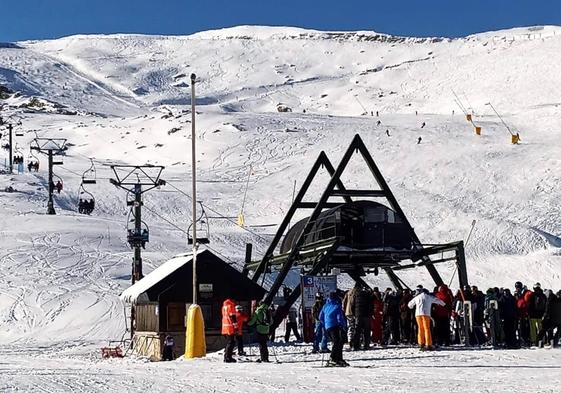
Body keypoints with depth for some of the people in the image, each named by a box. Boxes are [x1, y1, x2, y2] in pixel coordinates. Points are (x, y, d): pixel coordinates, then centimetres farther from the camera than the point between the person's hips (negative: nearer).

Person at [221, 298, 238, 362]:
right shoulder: (231, 305, -10)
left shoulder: (224, 306, 18)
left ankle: (227, 357, 20)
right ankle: (227, 358, -10)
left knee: (228, 342, 17)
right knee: (231, 343, -6)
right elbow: (233, 317, -15)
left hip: (224, 327, 9)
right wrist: (236, 326, -12)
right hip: (230, 328, -9)